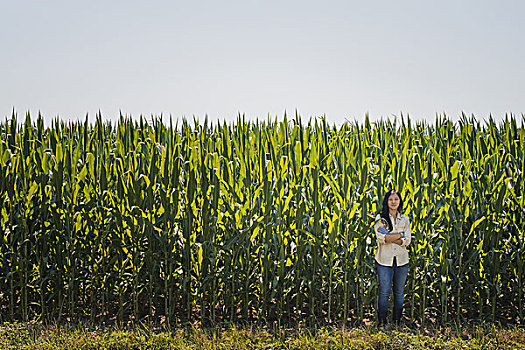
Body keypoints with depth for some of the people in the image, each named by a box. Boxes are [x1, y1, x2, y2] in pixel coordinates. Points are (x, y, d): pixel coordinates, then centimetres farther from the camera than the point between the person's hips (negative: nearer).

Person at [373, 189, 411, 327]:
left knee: (399, 292, 7)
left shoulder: (405, 220, 10)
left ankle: (397, 322, 17)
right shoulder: (380, 218, 2)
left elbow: (407, 240, -1)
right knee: (384, 293, -3)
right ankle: (382, 323, 5)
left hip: (402, 260, 3)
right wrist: (400, 234, -8)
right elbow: (381, 238, -11)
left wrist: (389, 238, -12)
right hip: (385, 260, -3)